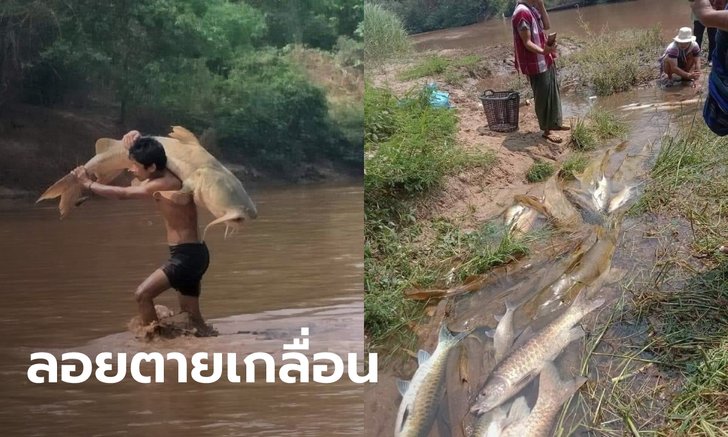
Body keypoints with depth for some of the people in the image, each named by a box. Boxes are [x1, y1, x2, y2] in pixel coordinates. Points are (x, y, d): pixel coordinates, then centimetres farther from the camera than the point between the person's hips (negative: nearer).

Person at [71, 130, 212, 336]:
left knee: (142, 294, -16)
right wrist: (136, 138, 2)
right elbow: (149, 153, 25)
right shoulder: (168, 175, 7)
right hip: (192, 254, 10)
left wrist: (88, 183, 5)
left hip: (187, 255, -10)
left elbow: (121, 193, -8)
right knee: (192, 317, 14)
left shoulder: (162, 186, -19)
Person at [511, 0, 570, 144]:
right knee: (543, 97, 1)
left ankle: (555, 123, 34)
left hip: (546, 61, 10)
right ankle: (546, 131, 13)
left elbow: (546, 26, 9)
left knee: (553, 93, 19)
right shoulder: (522, 13, -22)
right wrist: (543, 51, -38)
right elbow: (527, 43, -22)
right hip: (536, 64, -10)